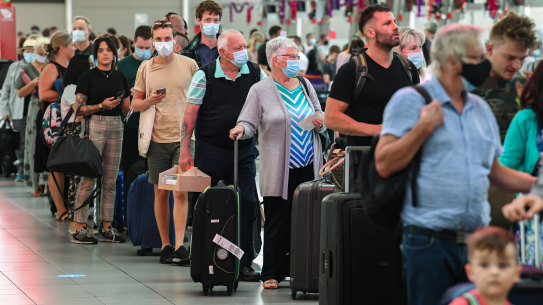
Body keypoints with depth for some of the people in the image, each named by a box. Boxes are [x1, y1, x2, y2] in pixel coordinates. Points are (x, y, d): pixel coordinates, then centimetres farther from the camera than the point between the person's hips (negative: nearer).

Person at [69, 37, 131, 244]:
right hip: (95, 126, -5)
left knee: (111, 180, 6)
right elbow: (79, 108, -5)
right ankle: (79, 228, -7)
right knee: (89, 178, -9)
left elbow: (126, 109, 18)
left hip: (116, 127, 5)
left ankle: (107, 227, 10)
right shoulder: (88, 77, -1)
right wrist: (101, 105, -17)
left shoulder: (120, 77, 15)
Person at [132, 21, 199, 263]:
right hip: (158, 138, 2)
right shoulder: (146, 68, 6)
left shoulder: (189, 65, 3)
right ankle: (165, 245, 14)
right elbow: (135, 104, 10)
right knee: (161, 193, 6)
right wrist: (149, 101, -10)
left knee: (181, 192, -10)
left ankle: (180, 246, -12)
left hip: (183, 137, -2)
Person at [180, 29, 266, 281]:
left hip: (244, 150, 3)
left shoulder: (255, 74, 3)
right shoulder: (204, 76, -5)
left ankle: (244, 263, 5)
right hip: (211, 150, -3)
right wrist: (185, 150, -8)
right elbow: (190, 115, -4)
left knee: (247, 203, -2)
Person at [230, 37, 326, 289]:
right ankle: (271, 273, 4)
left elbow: (321, 119, 20)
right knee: (277, 222, -2)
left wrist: (320, 123, -3)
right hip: (279, 171, -4)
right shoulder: (260, 90, 0)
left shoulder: (305, 86, 13)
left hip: (308, 167, 4)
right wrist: (241, 129, -26)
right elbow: (249, 123, -5)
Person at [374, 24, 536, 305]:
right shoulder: (410, 100, -2)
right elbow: (384, 165, -9)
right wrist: (424, 127, -13)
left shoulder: (480, 108, 18)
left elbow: (495, 172, 22)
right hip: (429, 241, -6)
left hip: (475, 242, 6)